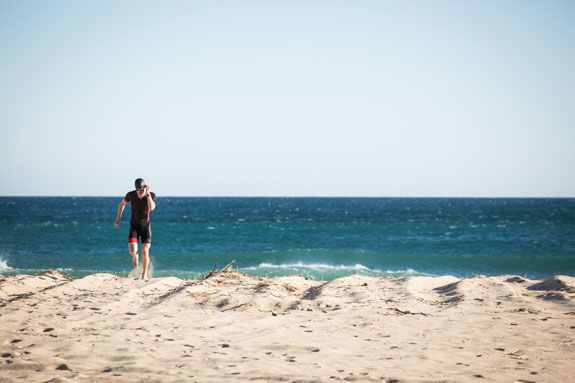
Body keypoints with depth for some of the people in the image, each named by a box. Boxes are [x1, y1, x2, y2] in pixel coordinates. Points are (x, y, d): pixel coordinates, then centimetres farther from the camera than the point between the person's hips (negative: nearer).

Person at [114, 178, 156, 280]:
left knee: (145, 251, -9)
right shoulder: (131, 195, -11)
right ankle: (135, 256, 21)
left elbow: (152, 208, -32)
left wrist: (148, 194, -35)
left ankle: (144, 274, 9)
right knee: (132, 251, -16)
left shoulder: (151, 195, -14)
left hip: (146, 226, 0)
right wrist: (118, 219, 5)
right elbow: (122, 204, 9)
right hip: (134, 226, 1)